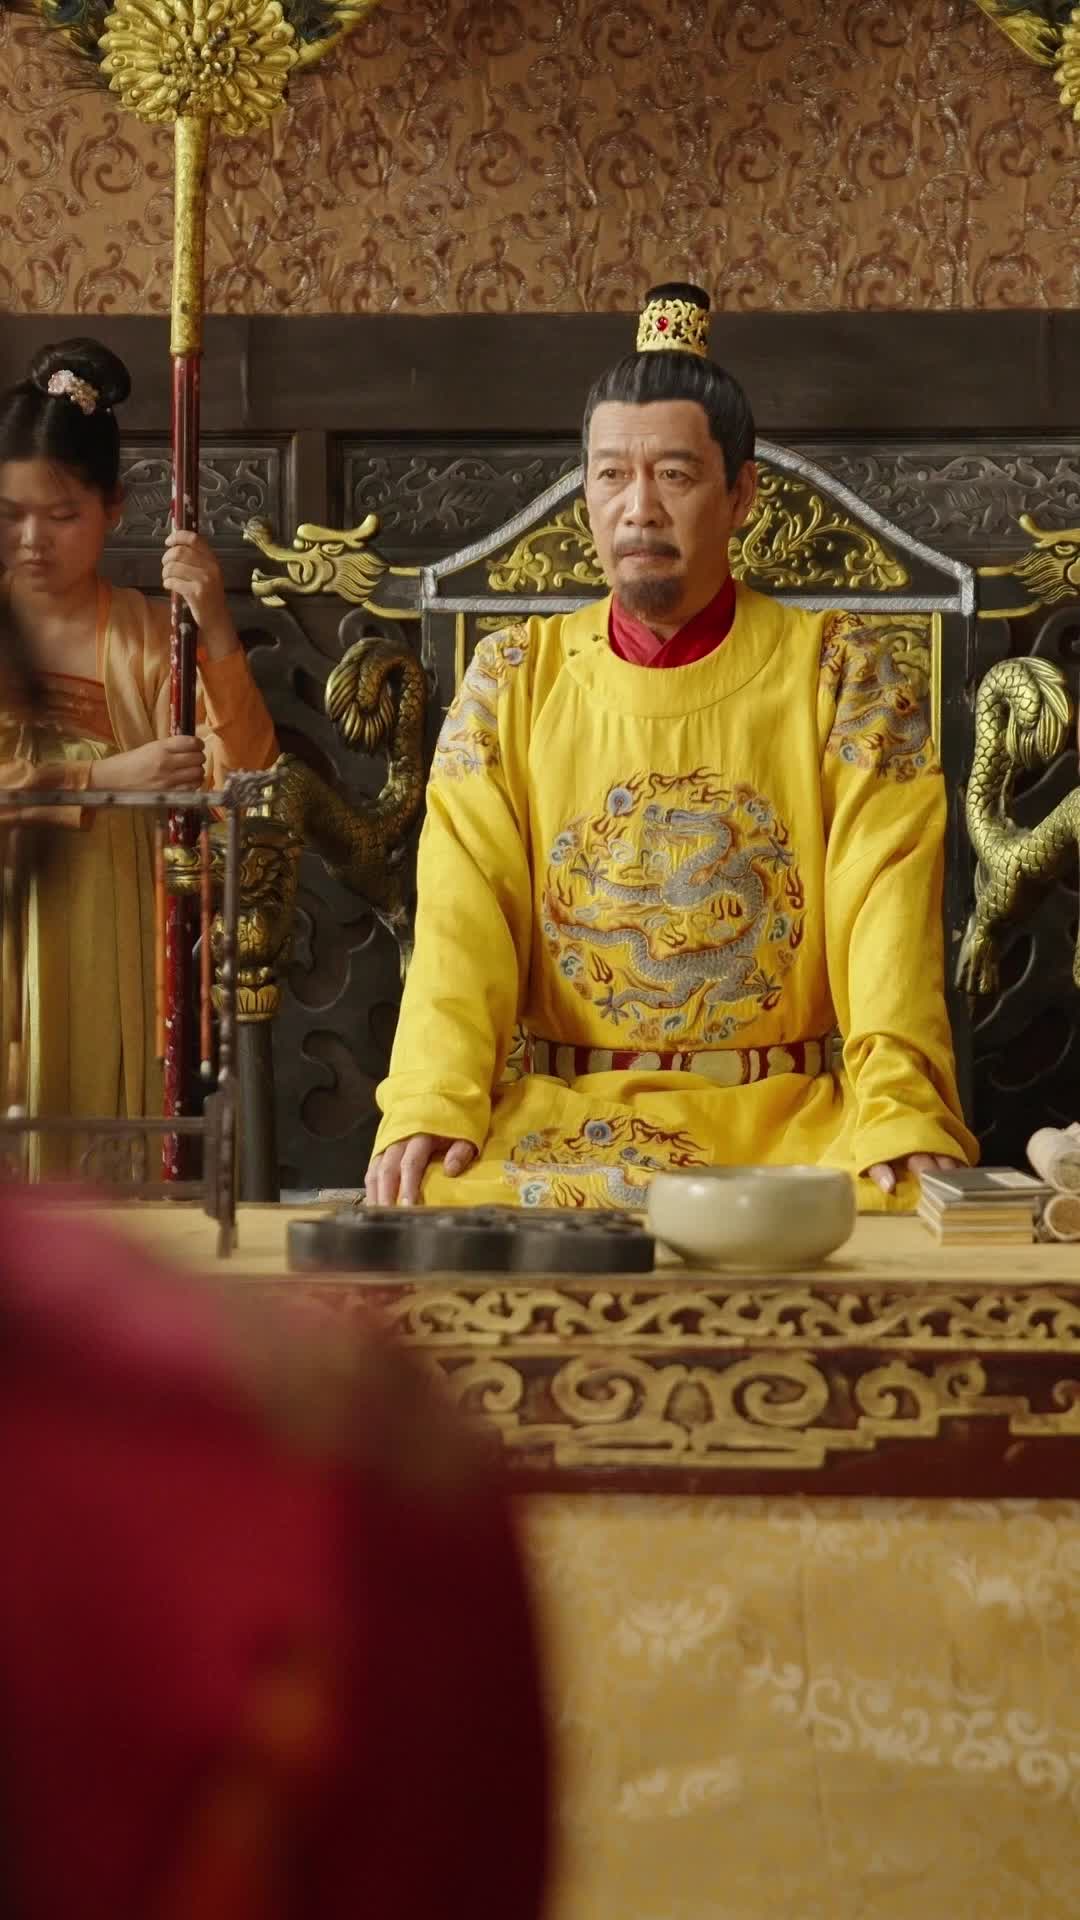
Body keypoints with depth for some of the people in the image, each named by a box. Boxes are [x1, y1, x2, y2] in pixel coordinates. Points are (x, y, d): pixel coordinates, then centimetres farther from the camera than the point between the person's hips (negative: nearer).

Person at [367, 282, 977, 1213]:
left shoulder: (844, 673, 3)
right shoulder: (512, 678, 8)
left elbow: (886, 909, -7)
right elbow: (466, 910, -1)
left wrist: (901, 1116, -24)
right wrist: (432, 1105, -20)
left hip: (790, 1116, -1)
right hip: (562, 1110, 1)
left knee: (894, 1208, -31)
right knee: (452, 1199, -29)